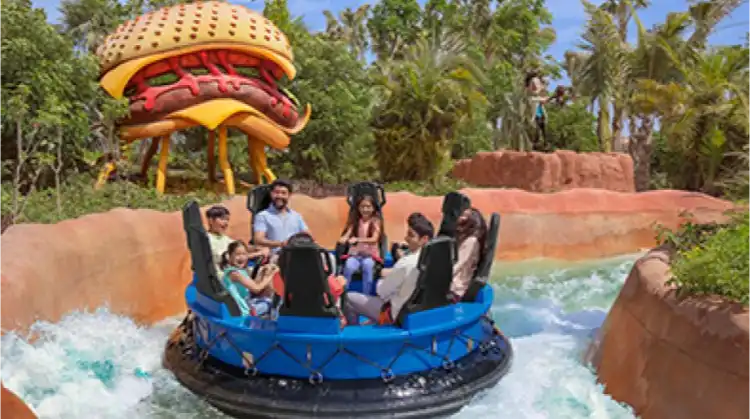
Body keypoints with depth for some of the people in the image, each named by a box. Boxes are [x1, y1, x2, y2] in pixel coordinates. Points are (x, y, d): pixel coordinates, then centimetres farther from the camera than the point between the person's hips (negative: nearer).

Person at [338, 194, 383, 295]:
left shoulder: (376, 221, -1)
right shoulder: (355, 221, 7)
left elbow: (374, 239, -14)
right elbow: (347, 234, -4)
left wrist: (357, 239, -30)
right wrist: (344, 239, -30)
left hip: (370, 254, -1)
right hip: (355, 253, 2)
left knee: (367, 265, -36)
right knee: (348, 266, -32)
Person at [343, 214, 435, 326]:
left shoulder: (407, 262, -29)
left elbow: (382, 291, -17)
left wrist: (382, 280, 3)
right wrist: (391, 274, 7)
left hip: (396, 314, -8)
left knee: (348, 298, 3)